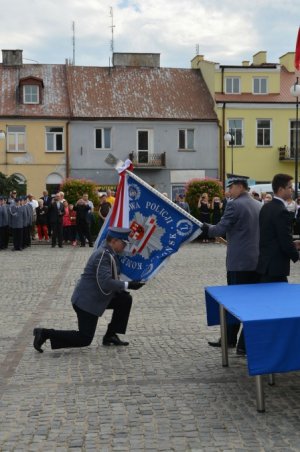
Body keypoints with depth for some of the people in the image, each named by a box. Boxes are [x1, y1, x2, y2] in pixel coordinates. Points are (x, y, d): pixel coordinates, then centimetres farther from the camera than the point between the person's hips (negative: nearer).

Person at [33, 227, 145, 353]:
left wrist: (121, 289, 7)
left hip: (96, 296, 10)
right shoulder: (103, 255, -23)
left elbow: (110, 278, 20)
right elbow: (105, 282, -32)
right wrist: (127, 285, -29)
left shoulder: (109, 253, 7)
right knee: (84, 339, -5)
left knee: (126, 299, 9)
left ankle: (110, 335, 16)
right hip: (87, 300, -10)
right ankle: (45, 334, 0)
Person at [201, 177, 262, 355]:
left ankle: (230, 338, 9)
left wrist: (205, 228, 7)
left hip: (239, 262, -7)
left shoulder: (234, 205, -11)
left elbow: (220, 229, -12)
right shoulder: (259, 205, 13)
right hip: (257, 261, 7)